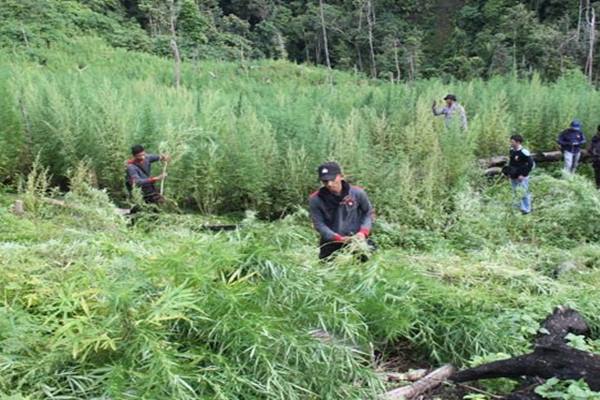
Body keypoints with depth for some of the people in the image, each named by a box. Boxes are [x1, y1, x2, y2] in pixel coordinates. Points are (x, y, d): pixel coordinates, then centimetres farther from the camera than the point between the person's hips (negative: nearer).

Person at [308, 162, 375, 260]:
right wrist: (339, 238, -22)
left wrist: (363, 232, -11)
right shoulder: (315, 199, -12)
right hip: (331, 244, 0)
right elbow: (319, 224, -12)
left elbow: (368, 213, 5)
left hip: (357, 239, 1)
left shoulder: (357, 193, -8)